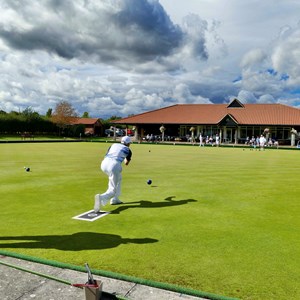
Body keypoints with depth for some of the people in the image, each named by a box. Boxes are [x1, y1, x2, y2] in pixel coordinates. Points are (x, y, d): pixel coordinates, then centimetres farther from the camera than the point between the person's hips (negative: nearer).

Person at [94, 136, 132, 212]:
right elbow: (126, 163, 32)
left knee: (118, 178, 33)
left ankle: (114, 199, 26)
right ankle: (101, 198, -33)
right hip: (114, 166, -5)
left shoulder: (114, 145, 28)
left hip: (104, 163, 5)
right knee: (112, 190, 0)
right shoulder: (128, 150, 19)